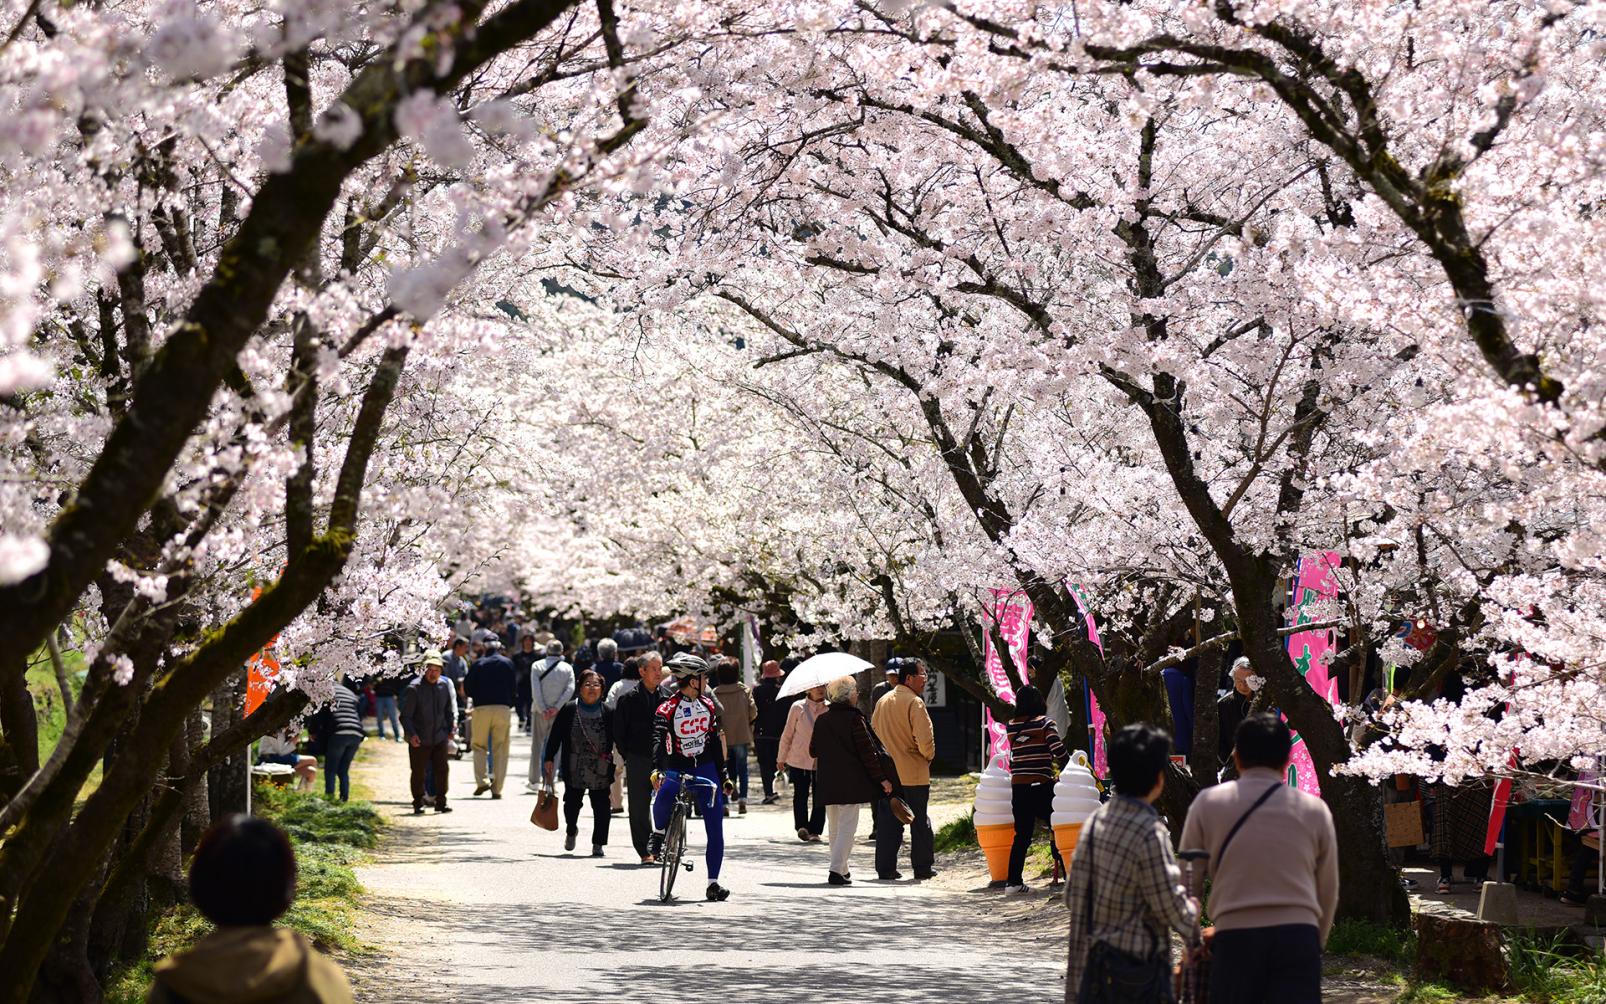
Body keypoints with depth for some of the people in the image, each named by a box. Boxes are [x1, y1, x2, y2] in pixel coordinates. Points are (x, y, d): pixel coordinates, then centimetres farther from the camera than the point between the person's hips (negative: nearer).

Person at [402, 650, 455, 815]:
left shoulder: (445, 685, 2)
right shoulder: (414, 688, -11)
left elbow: (451, 710, 16)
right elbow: (405, 715, -10)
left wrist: (451, 730, 9)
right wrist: (411, 734, -21)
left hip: (439, 738, 3)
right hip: (419, 740, -3)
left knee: (441, 770, 1)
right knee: (418, 772, 6)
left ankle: (441, 801, 15)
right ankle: (418, 804, 20)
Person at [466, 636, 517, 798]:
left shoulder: (478, 664, 1)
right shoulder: (507, 663, 4)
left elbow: (467, 688, 2)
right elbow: (514, 689, 4)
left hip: (481, 708, -1)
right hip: (503, 708, 1)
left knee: (479, 746, 12)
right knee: (500, 750, 5)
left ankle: (482, 780, -5)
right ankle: (497, 789, 2)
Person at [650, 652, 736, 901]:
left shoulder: (708, 707, 9)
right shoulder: (666, 710, -8)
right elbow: (659, 741, -20)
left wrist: (723, 776, 16)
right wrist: (656, 769, -37)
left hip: (705, 770, 4)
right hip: (676, 770, -4)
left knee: (715, 829, -3)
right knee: (664, 797, -34)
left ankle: (713, 883, 4)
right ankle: (659, 834, 1)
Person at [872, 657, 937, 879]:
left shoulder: (883, 701, 10)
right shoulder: (914, 702, -14)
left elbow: (874, 731, 17)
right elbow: (925, 739, -21)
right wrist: (928, 755, -1)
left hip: (887, 771, 6)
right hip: (913, 772, -6)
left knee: (887, 820, 9)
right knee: (920, 821, 5)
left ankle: (885, 867, 7)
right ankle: (922, 867, 10)